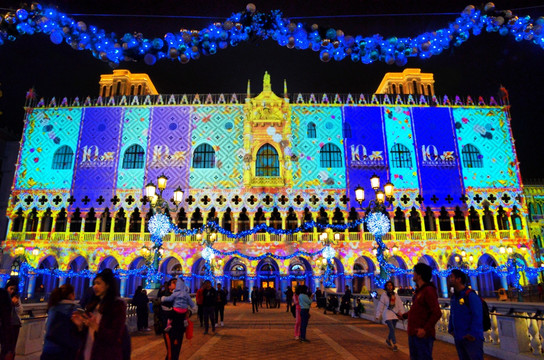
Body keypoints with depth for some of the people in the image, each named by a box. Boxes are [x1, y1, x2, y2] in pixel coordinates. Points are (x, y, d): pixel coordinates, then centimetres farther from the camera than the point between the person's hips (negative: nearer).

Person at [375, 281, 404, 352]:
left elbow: (399, 303, 1)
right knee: (392, 329, -14)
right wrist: (378, 315, -1)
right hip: (387, 314, -4)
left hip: (395, 314, 4)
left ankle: (388, 340, 38)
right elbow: (380, 305, -3)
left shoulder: (395, 295, 7)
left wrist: (401, 311, -14)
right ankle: (394, 345, -9)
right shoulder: (384, 295, -4)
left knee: (393, 329, 13)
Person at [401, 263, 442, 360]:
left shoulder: (428, 290, -15)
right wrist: (404, 316, 31)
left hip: (422, 335, -9)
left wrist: (425, 329, -25)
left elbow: (437, 313, -22)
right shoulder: (418, 290, 13)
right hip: (413, 334, 9)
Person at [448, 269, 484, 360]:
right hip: (458, 338, 8)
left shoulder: (470, 295, -14)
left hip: (471, 338, -8)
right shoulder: (454, 297, 11)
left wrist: (473, 334, -19)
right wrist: (451, 329, 11)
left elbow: (477, 316, -18)